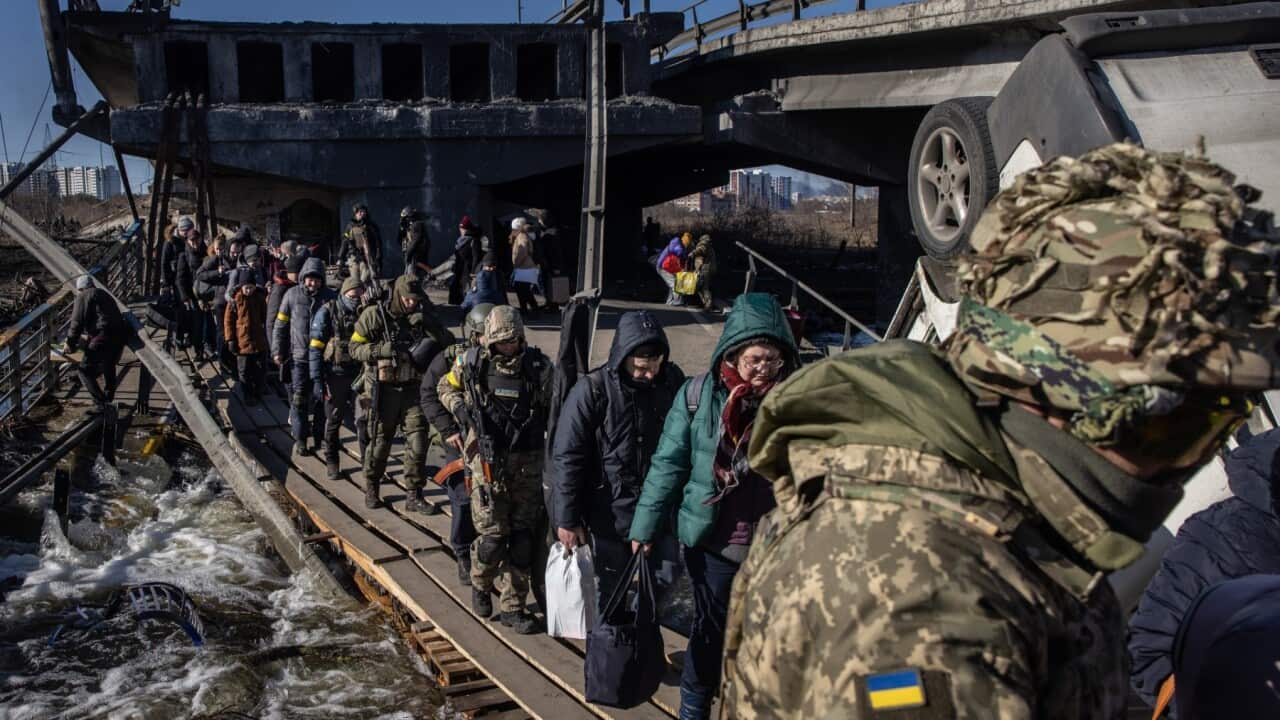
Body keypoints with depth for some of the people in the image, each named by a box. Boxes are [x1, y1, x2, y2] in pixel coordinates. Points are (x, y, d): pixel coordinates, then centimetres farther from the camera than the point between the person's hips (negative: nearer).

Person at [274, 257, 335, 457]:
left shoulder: (330, 297, 0)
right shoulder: (292, 295, 0)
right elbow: (280, 325, 5)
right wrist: (278, 351, 0)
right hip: (298, 356, 0)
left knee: (320, 397, 4)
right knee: (298, 398, -1)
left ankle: (315, 436, 18)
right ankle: (300, 438, 7)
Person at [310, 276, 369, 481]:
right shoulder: (327, 312, -7)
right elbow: (315, 348, -9)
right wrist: (317, 380, -12)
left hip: (359, 374, 2)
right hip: (336, 374, -2)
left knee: (364, 419, 1)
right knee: (333, 420, 9)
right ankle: (331, 462, 23)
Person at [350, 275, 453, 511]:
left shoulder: (423, 317, 5)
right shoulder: (374, 315, -5)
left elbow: (449, 343, -2)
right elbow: (355, 348, -4)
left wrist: (428, 324, -16)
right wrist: (381, 350, -20)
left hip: (414, 389, 3)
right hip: (384, 389, -3)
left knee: (418, 442, -3)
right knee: (380, 441, 7)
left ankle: (414, 496, 6)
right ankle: (371, 488, 29)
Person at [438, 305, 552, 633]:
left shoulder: (539, 365, -3)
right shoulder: (472, 363, -4)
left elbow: (552, 408, 10)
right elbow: (446, 387, 13)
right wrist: (461, 409, -5)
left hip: (528, 461, 2)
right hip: (489, 459, -2)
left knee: (523, 535, 5)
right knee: (493, 534, -2)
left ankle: (513, 606, 18)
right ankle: (480, 584, 28)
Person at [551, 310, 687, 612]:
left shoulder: (672, 380, -5)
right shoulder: (593, 390, -17)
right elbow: (566, 458, -14)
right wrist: (567, 519, -12)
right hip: (610, 512, -3)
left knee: (665, 577, 12)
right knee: (610, 591, 10)